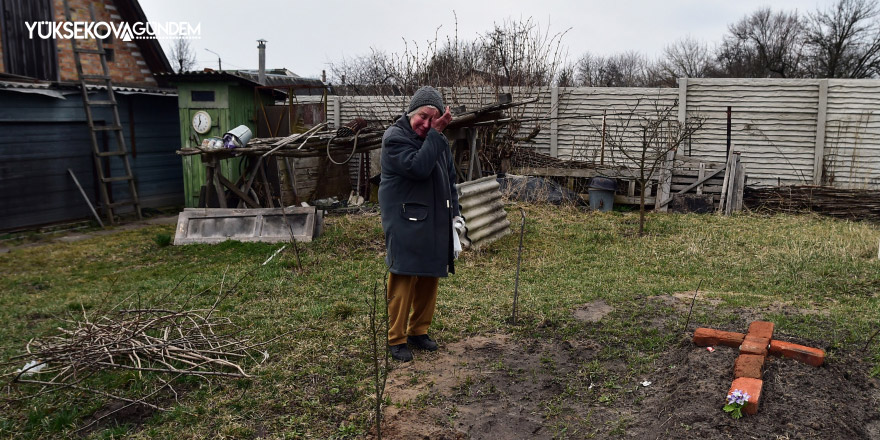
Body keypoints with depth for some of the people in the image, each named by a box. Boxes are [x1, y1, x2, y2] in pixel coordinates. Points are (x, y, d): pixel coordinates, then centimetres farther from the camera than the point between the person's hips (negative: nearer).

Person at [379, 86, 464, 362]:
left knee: (430, 279, 11)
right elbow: (418, 168, -25)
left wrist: (455, 213, 14)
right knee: (404, 280, -5)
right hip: (406, 224, -7)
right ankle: (397, 339, 7)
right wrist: (435, 134, -20)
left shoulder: (438, 140, 13)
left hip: (435, 224, 7)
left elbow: (449, 180, 21)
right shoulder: (394, 137, -10)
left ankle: (419, 331, 25)